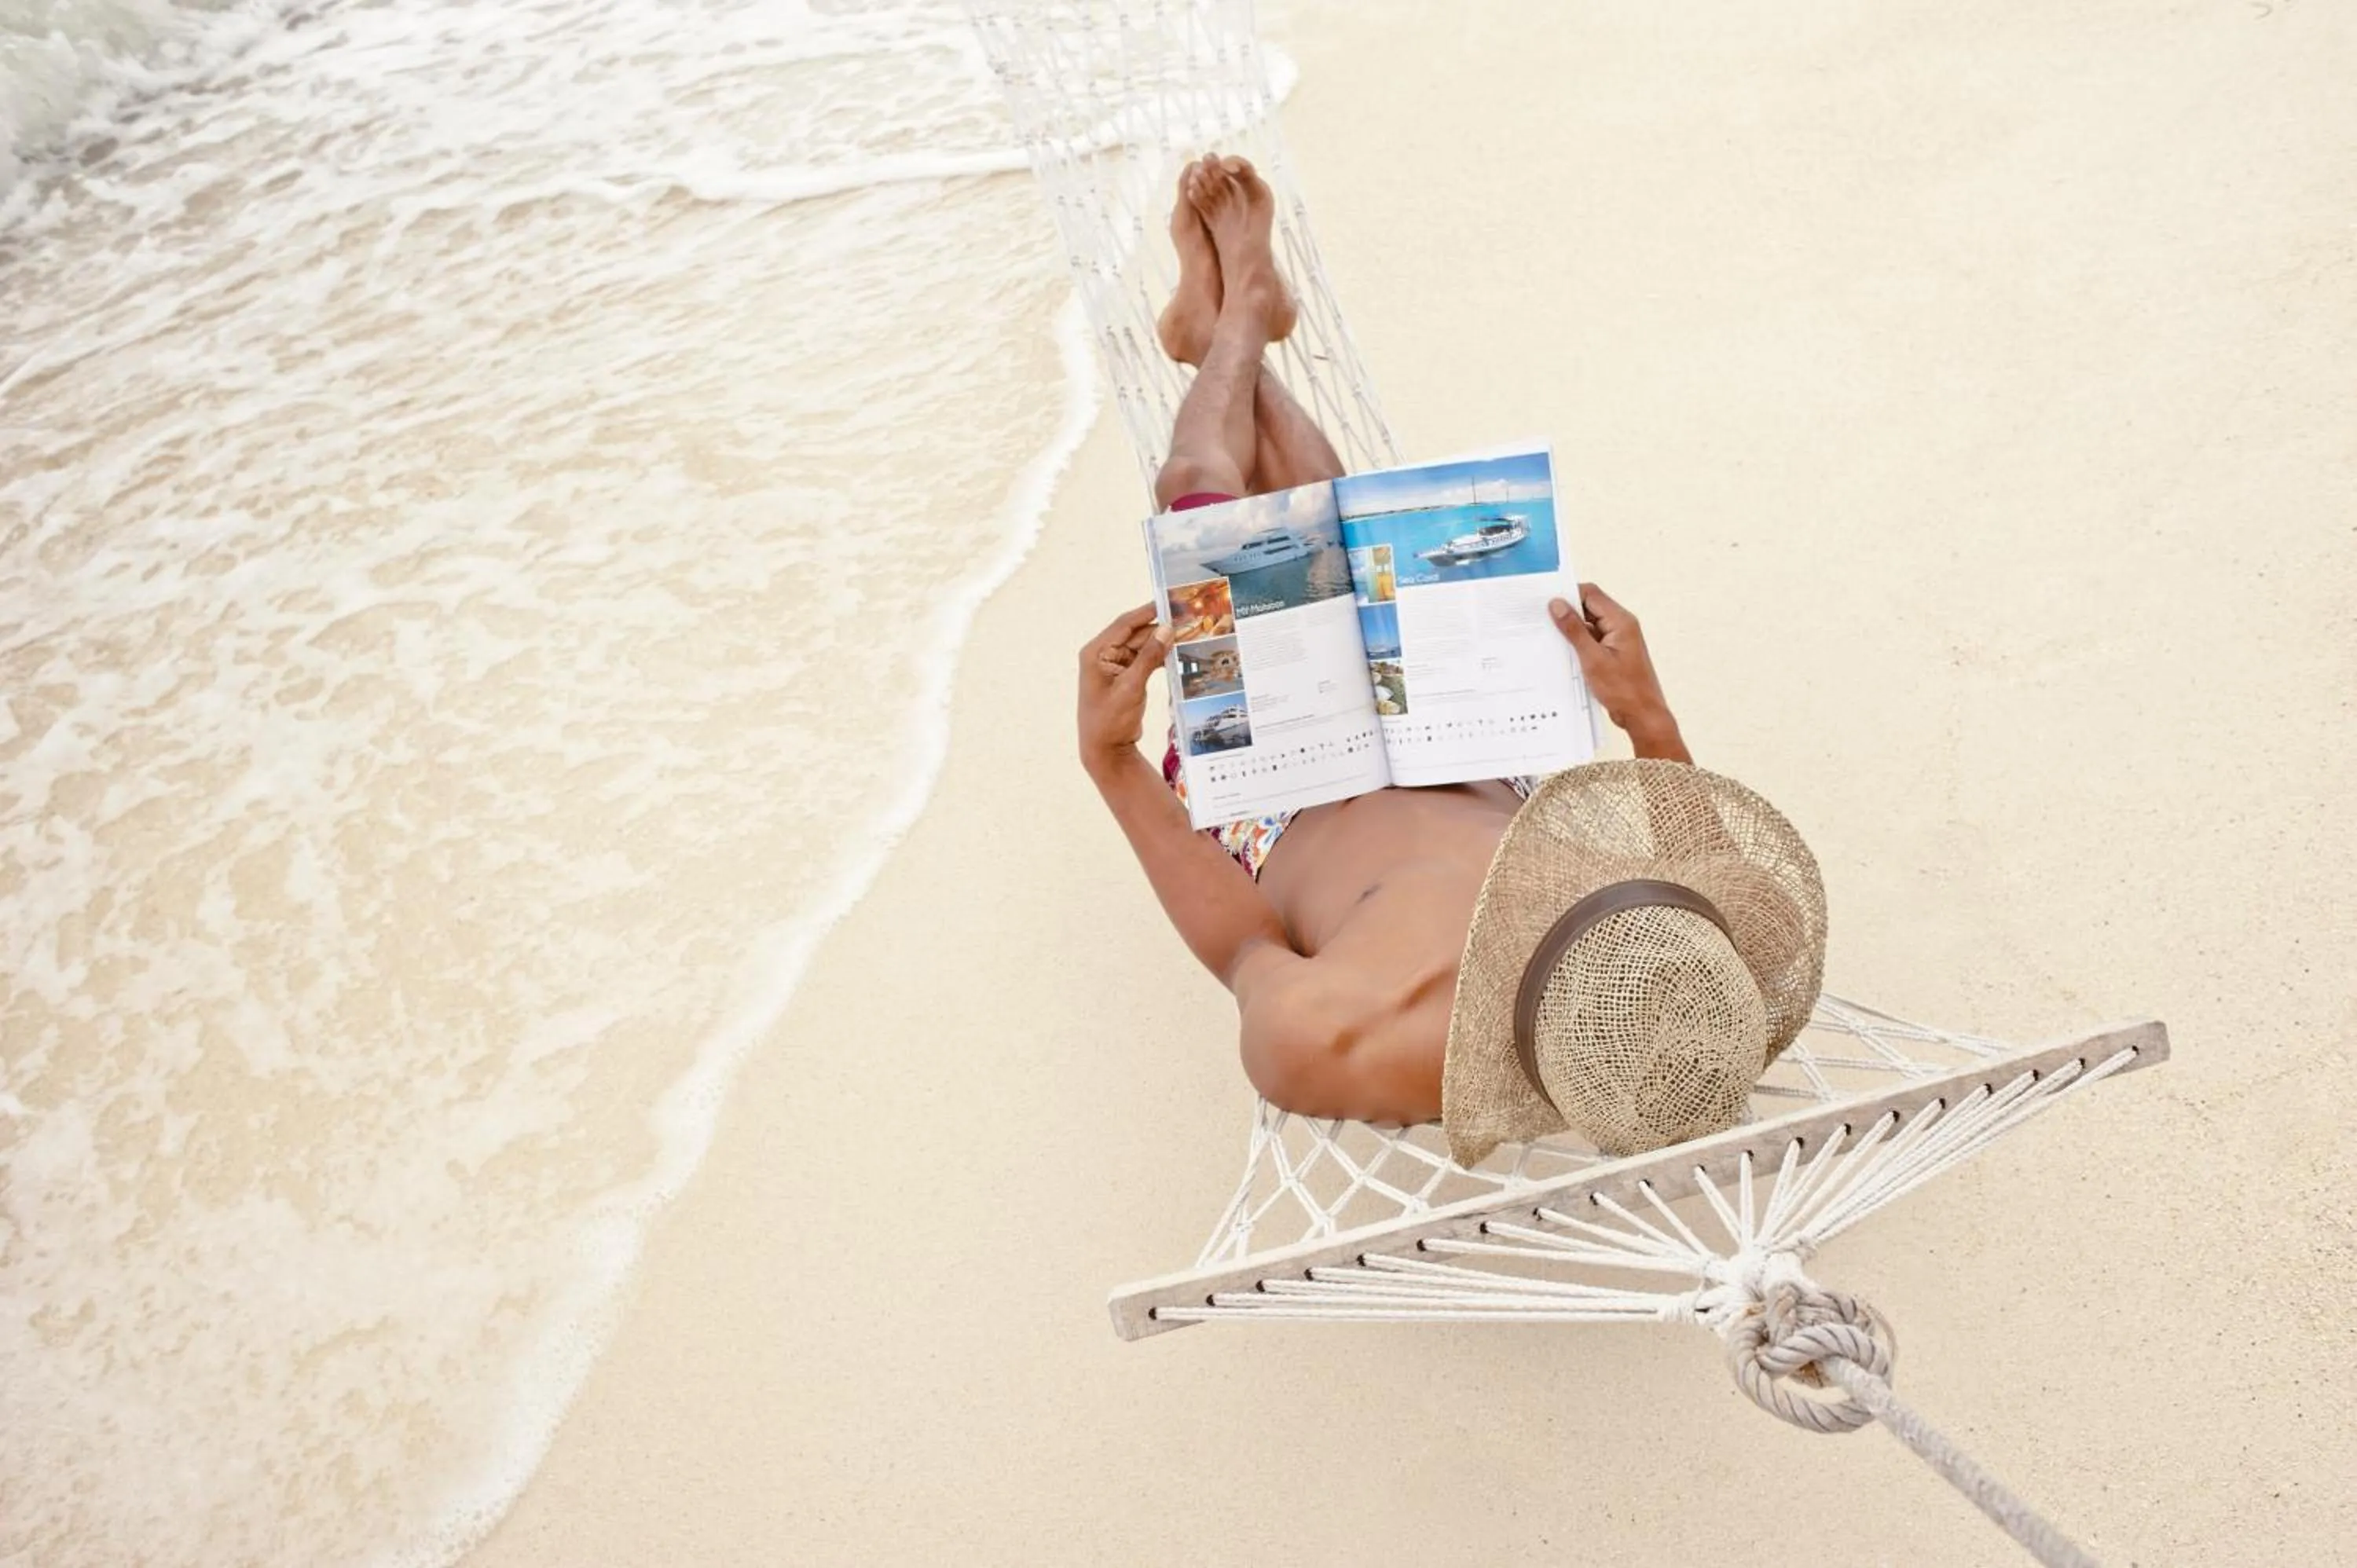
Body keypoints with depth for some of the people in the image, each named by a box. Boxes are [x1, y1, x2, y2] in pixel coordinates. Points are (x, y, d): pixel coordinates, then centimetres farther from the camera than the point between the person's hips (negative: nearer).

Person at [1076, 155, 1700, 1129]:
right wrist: (1652, 727, -22)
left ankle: (1238, 316, 44)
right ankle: (1227, 328, 51)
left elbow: (1245, 948, -24)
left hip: (1282, 824, -2)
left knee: (1201, 491, 7)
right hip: (1474, 781, 3)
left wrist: (1111, 763, -21)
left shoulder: (1319, 1048, -49)